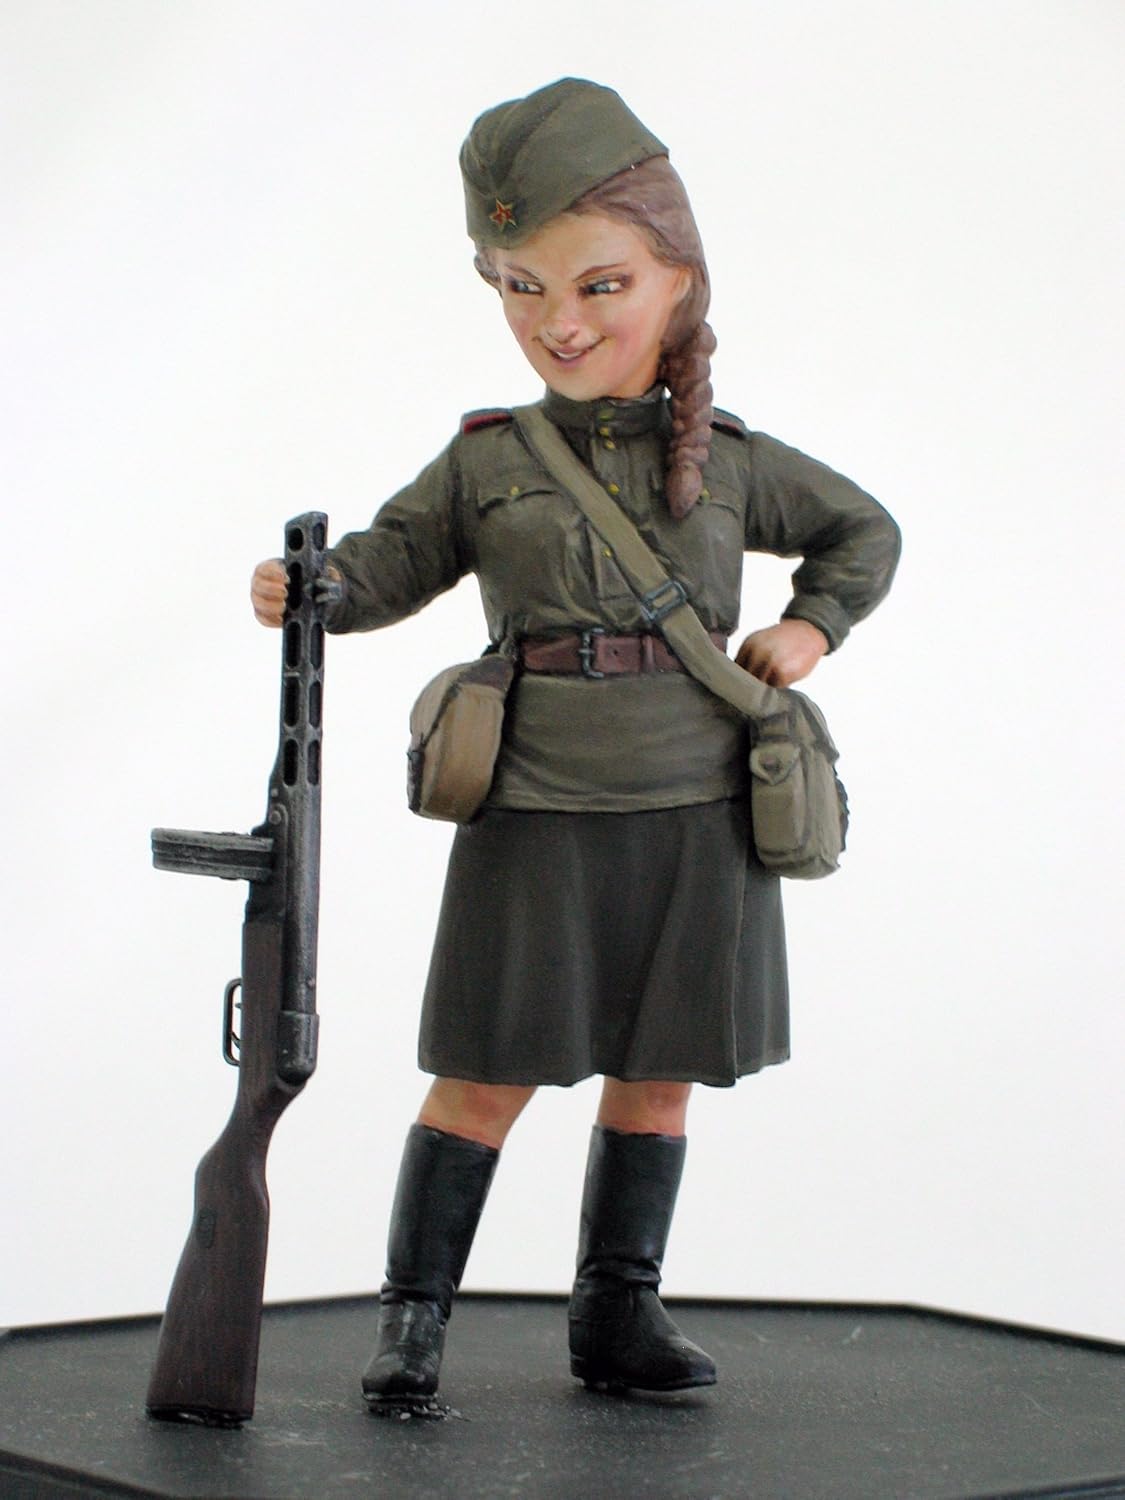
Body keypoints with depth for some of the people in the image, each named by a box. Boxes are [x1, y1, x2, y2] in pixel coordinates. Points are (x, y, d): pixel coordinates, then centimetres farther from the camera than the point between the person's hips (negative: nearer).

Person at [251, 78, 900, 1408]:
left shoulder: (732, 462, 7)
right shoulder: (484, 464, 4)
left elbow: (864, 532, 20)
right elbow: (389, 564, 0)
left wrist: (810, 628, 6)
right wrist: (305, 590, -19)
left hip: (696, 816, 2)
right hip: (537, 814, -2)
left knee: (655, 1077, 9)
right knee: (485, 1079, -1)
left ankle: (616, 1313, 20)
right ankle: (413, 1315, 7)